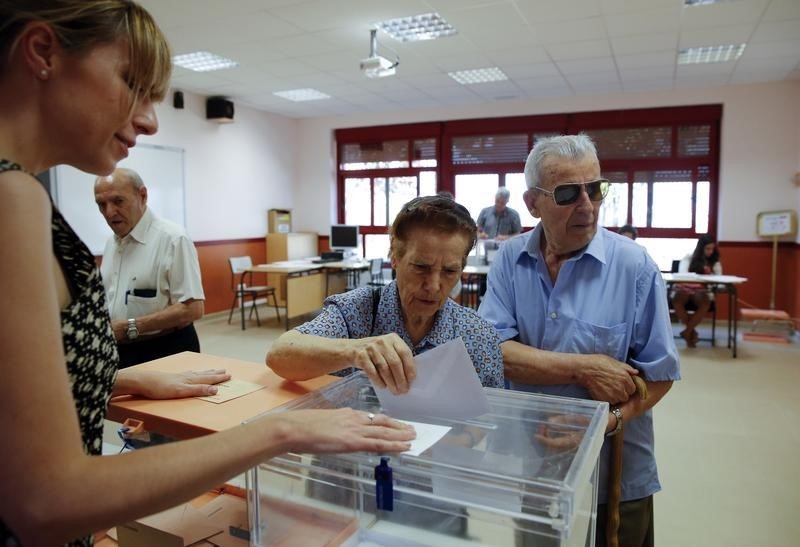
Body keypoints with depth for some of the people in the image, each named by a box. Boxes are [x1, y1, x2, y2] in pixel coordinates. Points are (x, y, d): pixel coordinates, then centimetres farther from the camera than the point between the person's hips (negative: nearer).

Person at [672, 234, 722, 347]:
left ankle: (687, 332, -19)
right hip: (684, 289, -1)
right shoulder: (688, 258, 9)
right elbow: (682, 274, -6)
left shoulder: (715, 262, 13)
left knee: (705, 302, -35)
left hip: (702, 291, 1)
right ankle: (692, 331, -15)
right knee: (677, 299, -36)